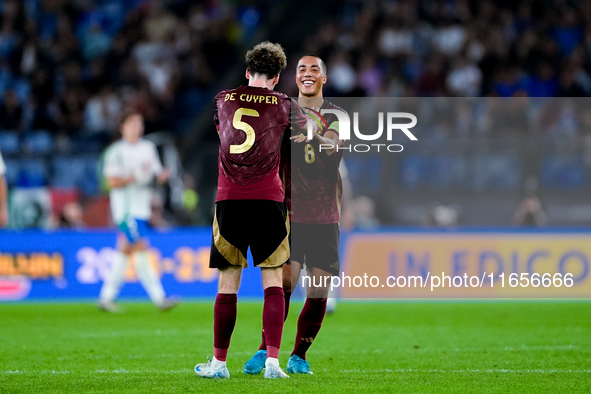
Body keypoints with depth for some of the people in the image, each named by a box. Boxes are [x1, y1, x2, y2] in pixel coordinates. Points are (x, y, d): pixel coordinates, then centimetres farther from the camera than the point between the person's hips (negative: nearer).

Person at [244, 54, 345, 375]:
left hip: (325, 216, 1)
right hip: (290, 212, -1)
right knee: (284, 282, -14)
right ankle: (265, 351, -5)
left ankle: (298, 356, 11)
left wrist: (314, 135, -34)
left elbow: (335, 148, -15)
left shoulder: (336, 115, 5)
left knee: (319, 291, -1)